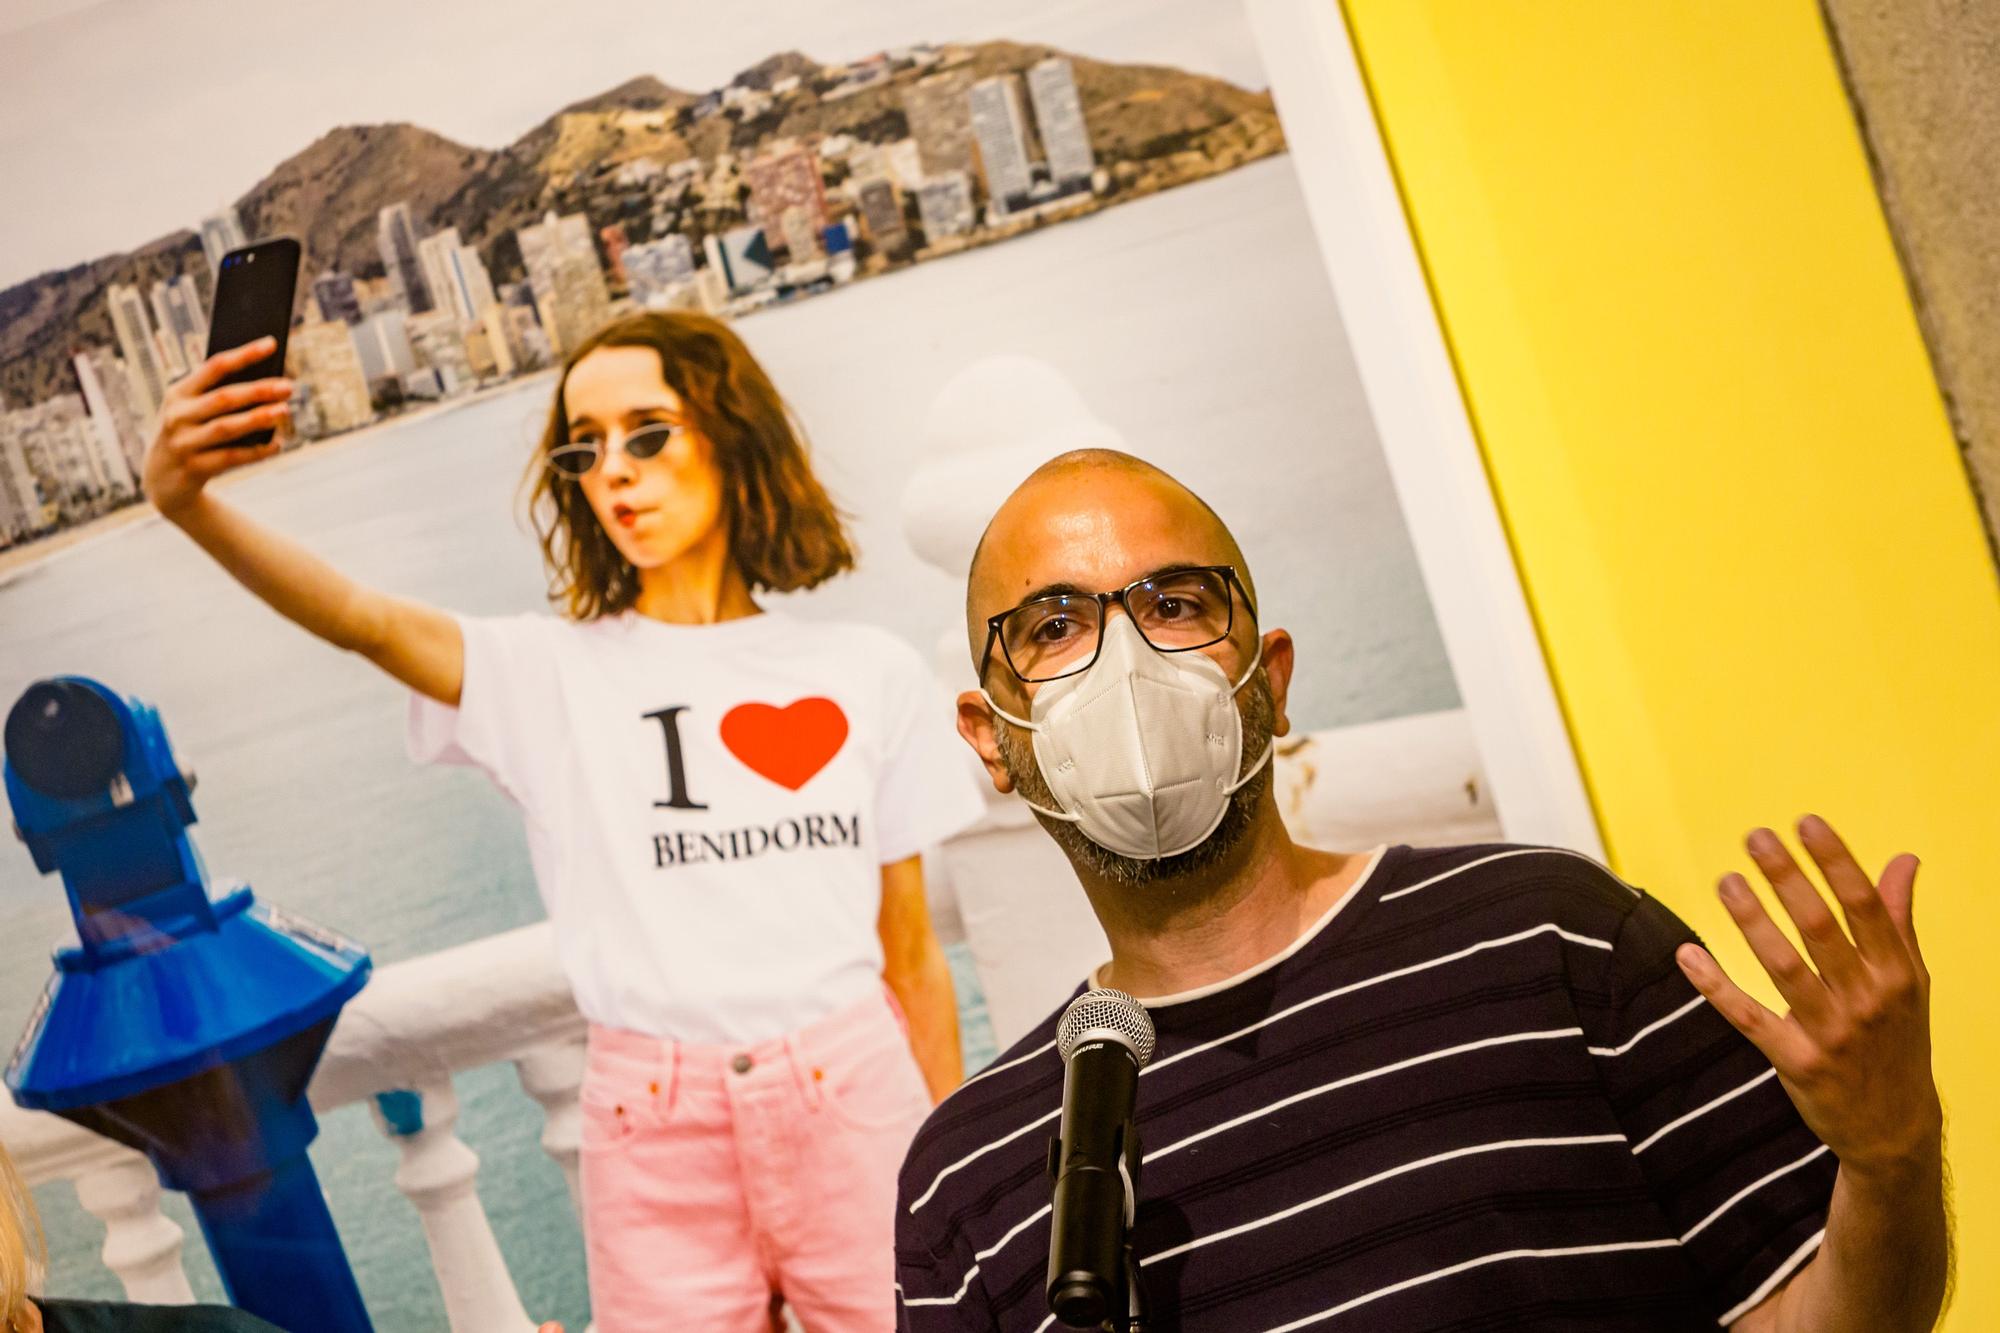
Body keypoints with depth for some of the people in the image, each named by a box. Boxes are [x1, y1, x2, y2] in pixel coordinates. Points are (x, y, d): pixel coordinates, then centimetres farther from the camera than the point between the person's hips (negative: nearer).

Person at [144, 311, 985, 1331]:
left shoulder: (868, 675, 7)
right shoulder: (549, 675, 4)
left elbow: (912, 954, 9)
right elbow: (365, 621, -15)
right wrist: (188, 503, -32)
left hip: (854, 1102, 0)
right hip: (655, 1133, 0)